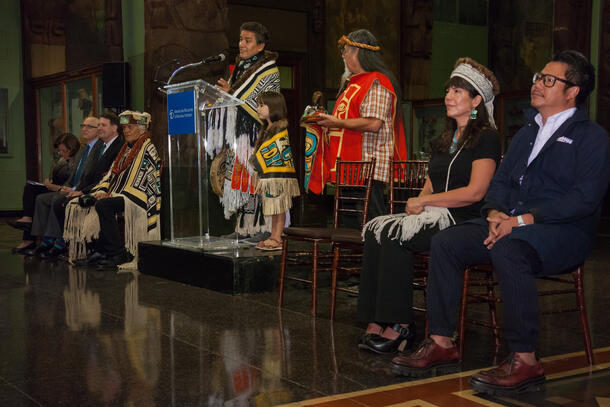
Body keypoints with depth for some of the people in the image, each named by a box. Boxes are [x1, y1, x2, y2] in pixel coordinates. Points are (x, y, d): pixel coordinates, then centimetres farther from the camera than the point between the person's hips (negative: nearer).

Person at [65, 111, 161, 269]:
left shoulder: (148, 150, -6)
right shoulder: (126, 149, 21)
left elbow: (140, 182, -14)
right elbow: (111, 175, 18)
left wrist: (112, 195, -16)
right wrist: (101, 192, -2)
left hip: (138, 199, -9)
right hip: (119, 195, 9)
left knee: (103, 205, -33)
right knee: (80, 206, -6)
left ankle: (119, 254, -25)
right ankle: (99, 250, -7)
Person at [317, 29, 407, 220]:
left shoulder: (376, 83, -10)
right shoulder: (354, 83, 23)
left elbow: (373, 123, -22)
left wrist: (337, 123, -15)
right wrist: (329, 122, 18)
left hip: (369, 168, -10)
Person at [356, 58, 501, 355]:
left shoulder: (486, 138, -2)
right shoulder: (443, 141, 24)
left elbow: (475, 192, -12)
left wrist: (424, 200, -10)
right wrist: (419, 203, -3)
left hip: (463, 220, -7)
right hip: (434, 217, 7)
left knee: (391, 234, -28)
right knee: (375, 231, -19)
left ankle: (399, 326, -22)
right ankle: (375, 324, -25)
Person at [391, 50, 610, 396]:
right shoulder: (527, 132, 24)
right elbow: (502, 180, 20)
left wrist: (523, 220, -21)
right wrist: (495, 213, -4)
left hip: (564, 231, -7)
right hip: (511, 223, 7)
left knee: (506, 250, -37)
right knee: (446, 242, -13)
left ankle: (525, 361, -30)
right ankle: (441, 344, -10)